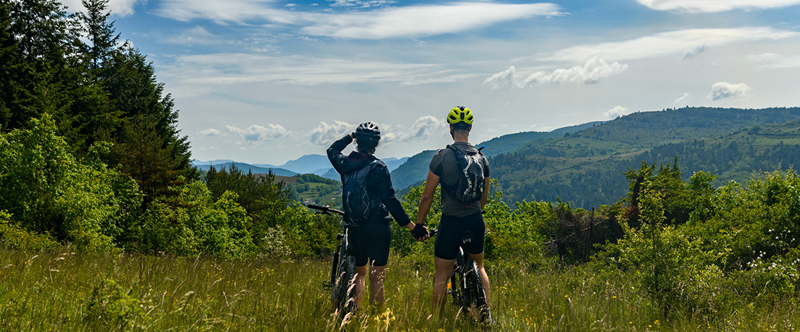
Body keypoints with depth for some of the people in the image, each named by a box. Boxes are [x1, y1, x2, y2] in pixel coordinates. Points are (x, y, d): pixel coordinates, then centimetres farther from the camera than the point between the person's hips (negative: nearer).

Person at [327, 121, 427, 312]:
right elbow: (389, 199, -14)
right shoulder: (377, 168, -12)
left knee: (359, 273, 17)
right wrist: (410, 225, -11)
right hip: (378, 228, -5)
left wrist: (351, 136, 30)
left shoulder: (345, 165, 2)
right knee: (377, 275, 1)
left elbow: (332, 150, 26)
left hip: (354, 228, 5)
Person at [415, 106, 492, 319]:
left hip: (450, 223, -4)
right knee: (478, 267, 23)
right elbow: (484, 197, 13)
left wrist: (419, 224, 3)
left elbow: (427, 196, -8)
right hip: (476, 222, 4)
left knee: (442, 275, 5)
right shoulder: (481, 158, 4)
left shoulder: (441, 157, -10)